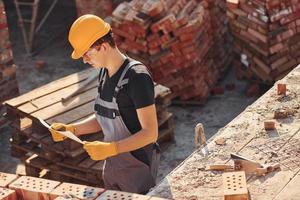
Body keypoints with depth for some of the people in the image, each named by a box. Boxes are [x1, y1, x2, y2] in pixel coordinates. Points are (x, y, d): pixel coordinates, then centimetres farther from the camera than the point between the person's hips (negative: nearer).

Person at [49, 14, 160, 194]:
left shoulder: (137, 76, -22)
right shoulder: (104, 73, 3)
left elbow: (151, 133, -23)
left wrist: (110, 148, -32)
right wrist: (70, 129, -3)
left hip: (137, 166, -7)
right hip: (112, 164, 7)